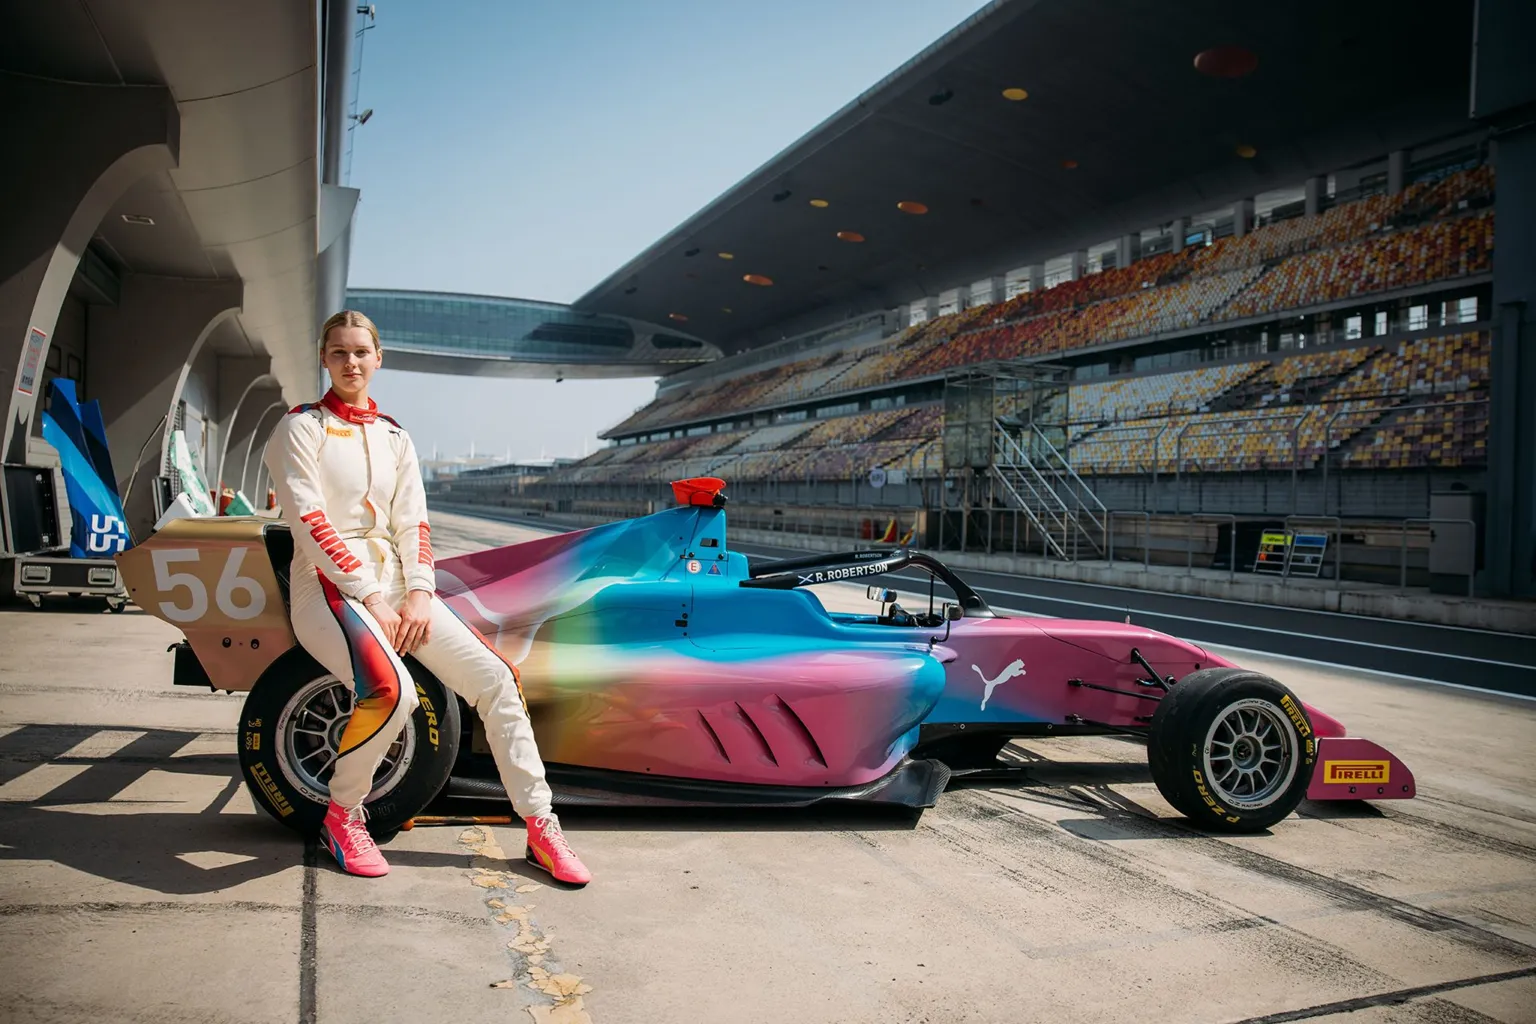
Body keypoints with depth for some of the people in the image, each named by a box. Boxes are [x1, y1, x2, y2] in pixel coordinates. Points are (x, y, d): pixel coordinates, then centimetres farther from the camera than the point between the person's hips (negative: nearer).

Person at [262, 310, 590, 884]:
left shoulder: (394, 438, 17)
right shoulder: (302, 427, 1)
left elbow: (412, 523, 10)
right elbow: (309, 520, -9)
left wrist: (418, 593, -8)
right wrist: (369, 598, -16)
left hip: (395, 584, 5)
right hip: (328, 584, -5)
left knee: (496, 679, -11)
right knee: (392, 691, -33)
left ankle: (541, 828, -4)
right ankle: (342, 816, -6)